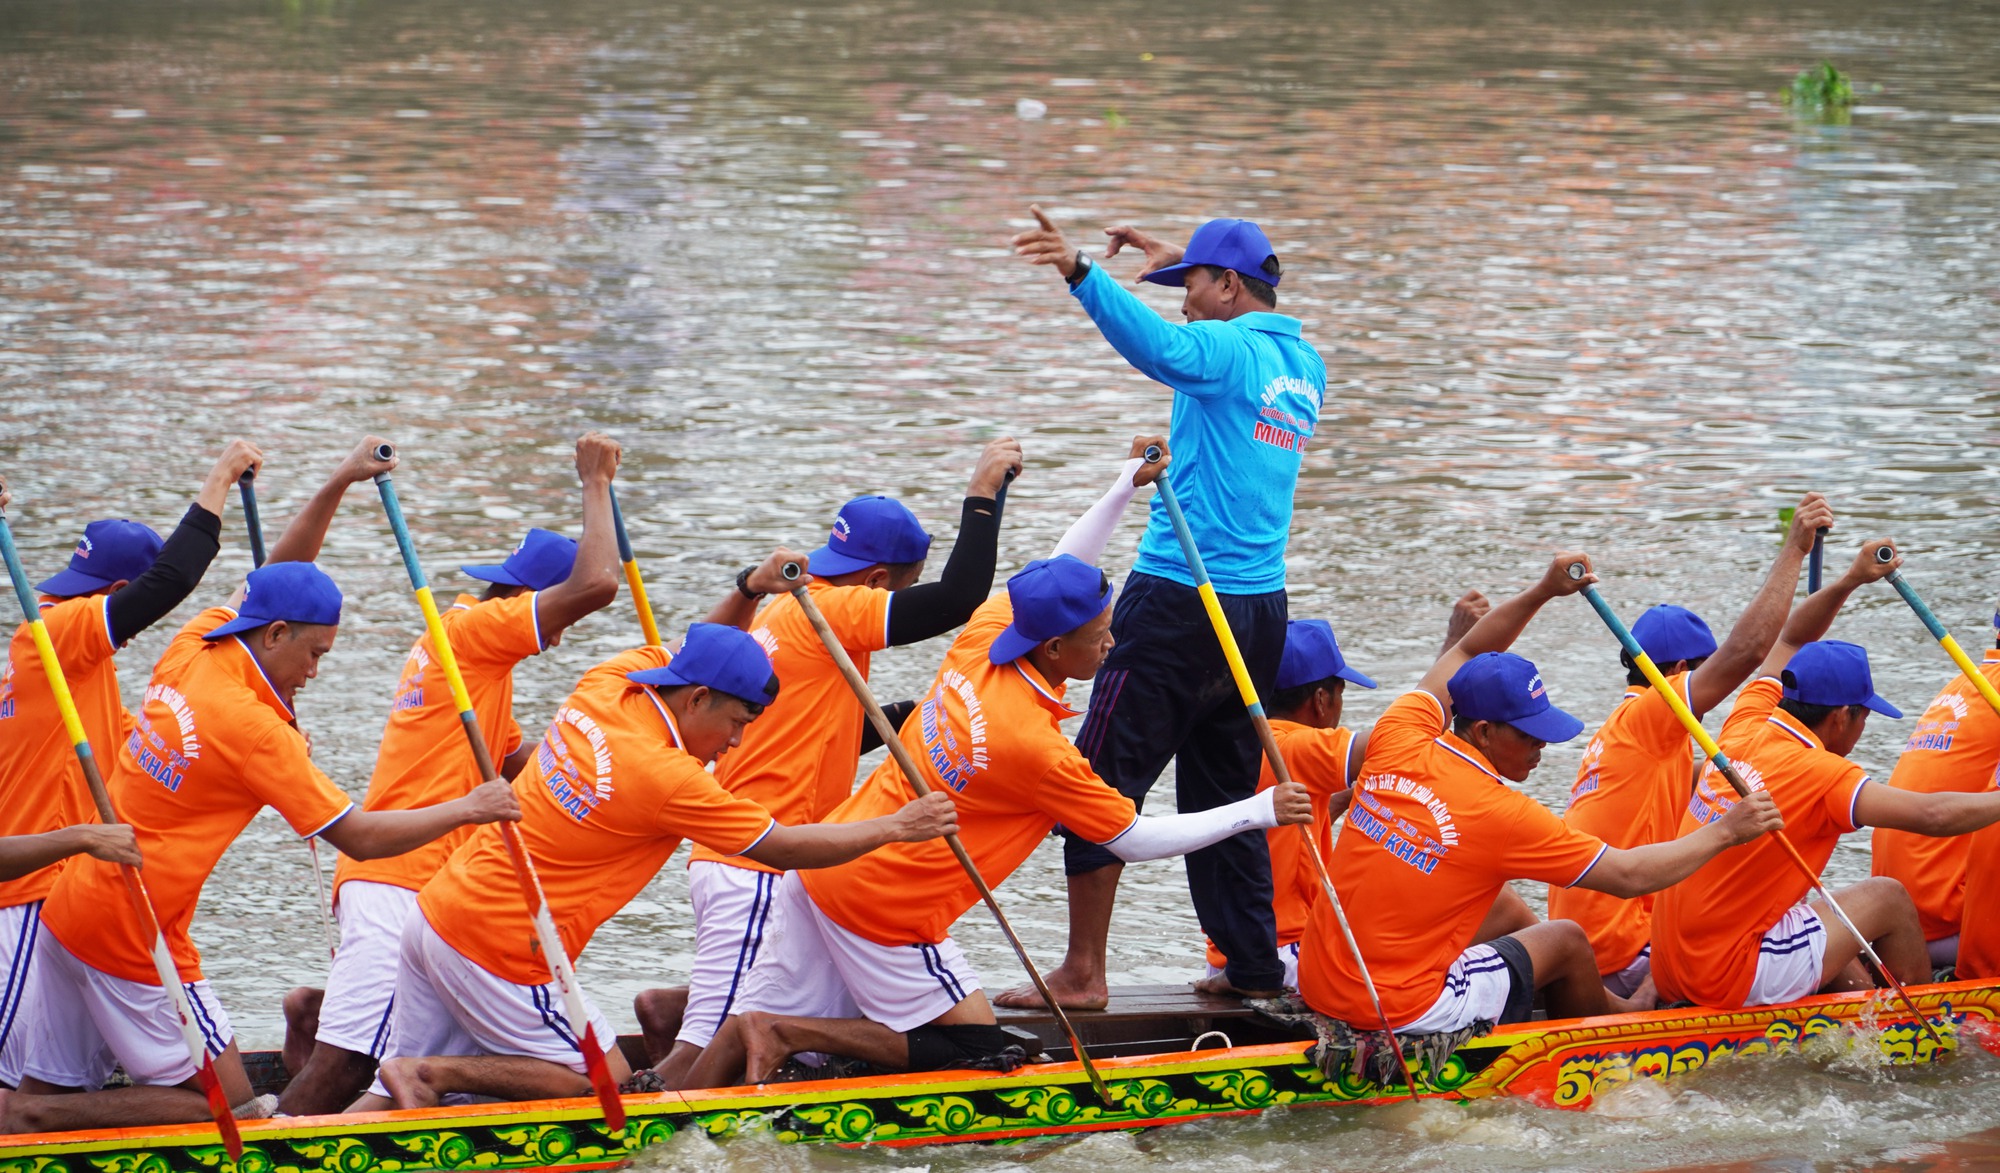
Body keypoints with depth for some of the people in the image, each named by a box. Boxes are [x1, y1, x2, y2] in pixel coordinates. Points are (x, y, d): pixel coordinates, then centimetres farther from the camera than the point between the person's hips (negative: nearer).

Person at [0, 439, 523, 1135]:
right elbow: (358, 837, -14)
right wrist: (467, 810, -5)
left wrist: (337, 487, 16)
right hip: (129, 939, -8)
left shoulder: (190, 652, 5)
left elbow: (275, 580, 22)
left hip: (64, 915, 8)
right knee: (228, 1099, 0)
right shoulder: (254, 728, -16)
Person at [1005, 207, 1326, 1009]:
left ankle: (1083, 972, -7)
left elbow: (1158, 346, -33)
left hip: (1183, 600, -8)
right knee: (1223, 791, 17)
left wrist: (1082, 274, -46)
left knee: (1103, 777, -4)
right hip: (1262, 606, 8)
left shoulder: (1227, 349, -10)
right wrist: (1180, 261, 44)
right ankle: (1256, 969, 17)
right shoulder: (1302, 364, 15)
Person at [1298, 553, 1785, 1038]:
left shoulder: (1397, 743, -2)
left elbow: (1464, 657, 20)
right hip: (1402, 1012, -7)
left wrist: (1543, 592, 18)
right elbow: (1628, 876, -9)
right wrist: (1726, 832, 1)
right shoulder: (1502, 815, -17)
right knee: (1567, 942, 14)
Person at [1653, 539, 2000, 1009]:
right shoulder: (1821, 776, -17)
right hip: (1729, 979, -8)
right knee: (1889, 899, 9)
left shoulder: (1747, 726, 4)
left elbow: (1789, 643, 23)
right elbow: (1932, 815, -24)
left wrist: (1850, 581, 17)